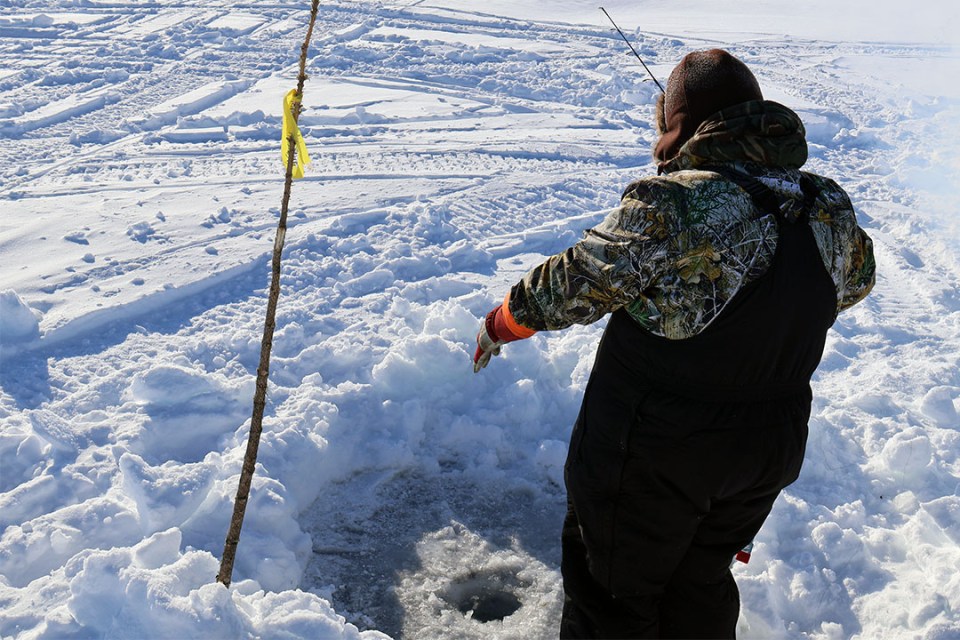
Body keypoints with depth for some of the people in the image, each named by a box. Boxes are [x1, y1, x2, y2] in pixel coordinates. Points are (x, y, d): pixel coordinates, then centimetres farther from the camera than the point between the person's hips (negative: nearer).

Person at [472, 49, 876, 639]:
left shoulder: (673, 204, -26)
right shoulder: (832, 209, -5)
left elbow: (578, 284, -19)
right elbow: (854, 282, 13)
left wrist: (504, 321, -2)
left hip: (654, 450, -6)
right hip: (771, 450, 6)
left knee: (612, 590, 17)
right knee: (703, 581, 28)